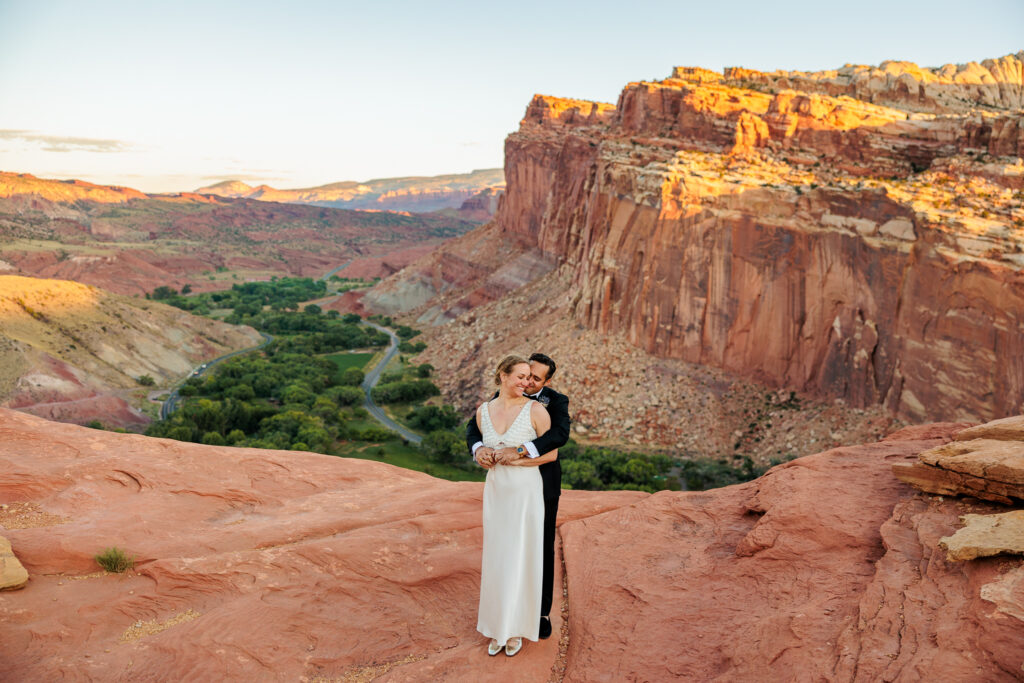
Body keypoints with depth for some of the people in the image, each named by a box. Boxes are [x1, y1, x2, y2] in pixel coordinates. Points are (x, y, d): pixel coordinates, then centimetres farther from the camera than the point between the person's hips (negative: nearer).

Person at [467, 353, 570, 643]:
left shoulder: (557, 402, -13)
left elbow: (560, 434, -33)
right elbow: (474, 426, -11)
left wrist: (520, 450, -44)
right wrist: (479, 447, -35)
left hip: (543, 488, -2)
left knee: (543, 549, 9)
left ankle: (542, 611, 26)